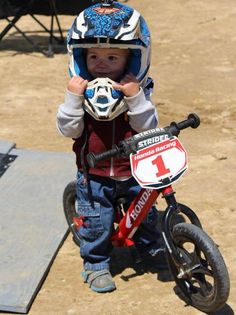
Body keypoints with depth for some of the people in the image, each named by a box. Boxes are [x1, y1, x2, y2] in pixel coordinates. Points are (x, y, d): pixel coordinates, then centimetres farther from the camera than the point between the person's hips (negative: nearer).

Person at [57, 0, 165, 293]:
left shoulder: (137, 90, -11)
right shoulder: (80, 90, -12)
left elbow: (148, 126, -21)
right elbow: (68, 129, -18)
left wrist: (135, 97, -34)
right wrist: (73, 98, -31)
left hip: (134, 171, 1)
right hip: (94, 175, -1)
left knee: (146, 210, 18)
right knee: (96, 222, 5)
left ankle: (149, 247, 46)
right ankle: (96, 264, 27)